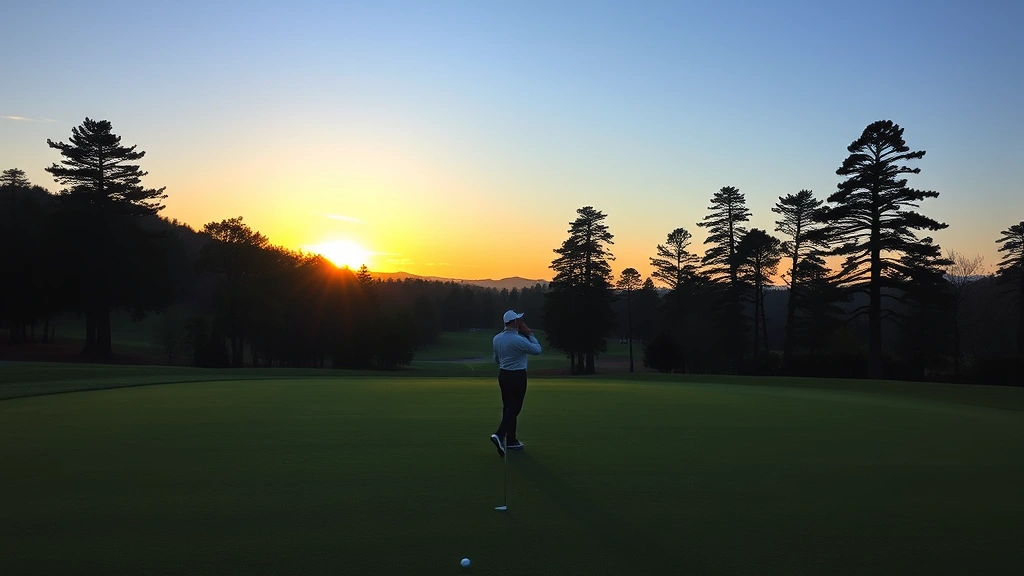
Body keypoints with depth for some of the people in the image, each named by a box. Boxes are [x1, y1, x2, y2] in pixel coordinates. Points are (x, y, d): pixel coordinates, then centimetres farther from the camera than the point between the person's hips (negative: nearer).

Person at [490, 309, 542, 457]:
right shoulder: (519, 339, -21)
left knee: (508, 407, 12)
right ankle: (499, 435, -18)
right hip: (517, 376, -7)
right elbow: (537, 350, -7)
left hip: (503, 374, 7)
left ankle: (510, 440, 17)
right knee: (514, 408, -3)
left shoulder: (497, 338, 1)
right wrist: (529, 334, 0)